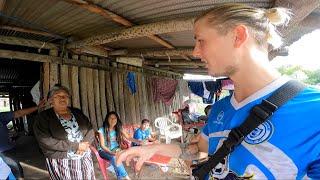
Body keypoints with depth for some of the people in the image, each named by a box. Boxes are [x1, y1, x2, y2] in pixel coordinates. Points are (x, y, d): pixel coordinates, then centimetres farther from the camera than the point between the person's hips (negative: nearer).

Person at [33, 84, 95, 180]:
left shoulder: (77, 113, 7)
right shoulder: (43, 117, -5)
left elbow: (90, 130, 6)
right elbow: (46, 141, -17)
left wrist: (84, 145, -15)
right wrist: (76, 146, -19)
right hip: (60, 162, -4)